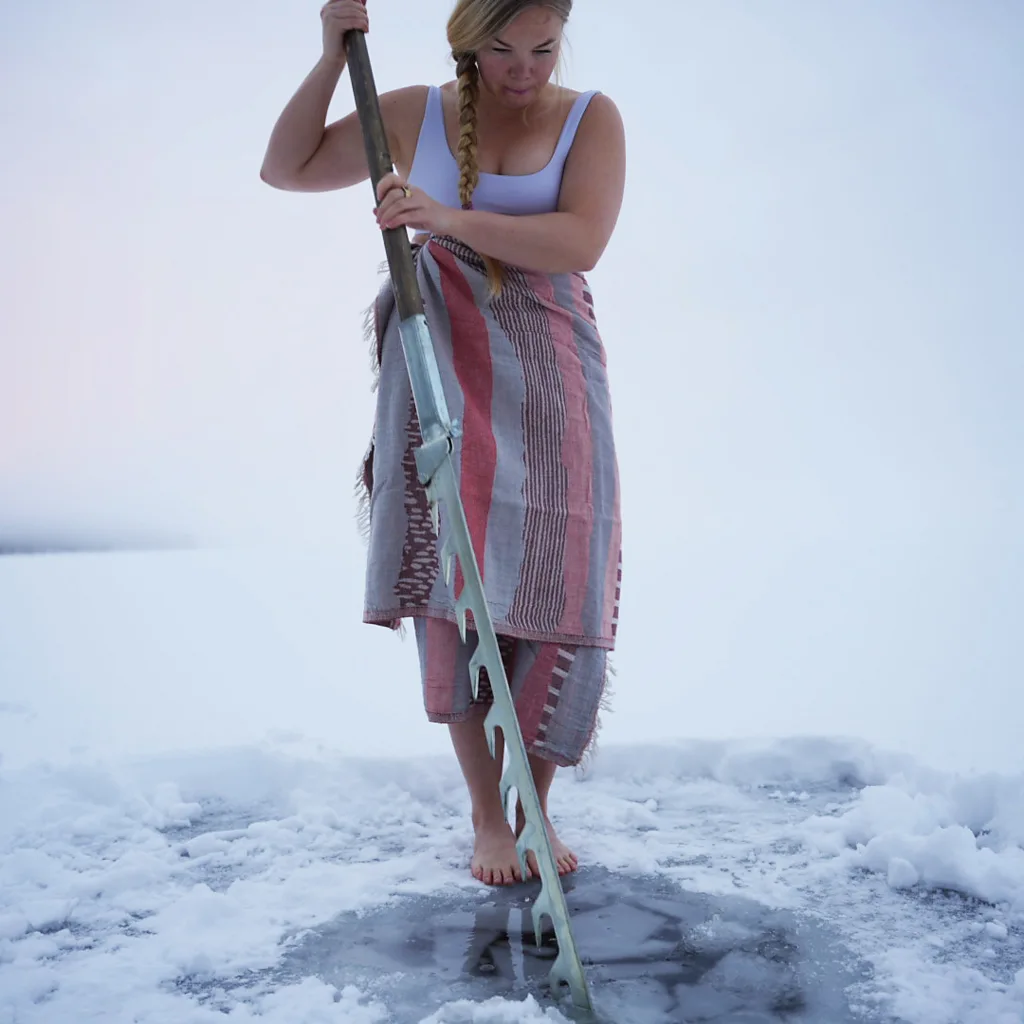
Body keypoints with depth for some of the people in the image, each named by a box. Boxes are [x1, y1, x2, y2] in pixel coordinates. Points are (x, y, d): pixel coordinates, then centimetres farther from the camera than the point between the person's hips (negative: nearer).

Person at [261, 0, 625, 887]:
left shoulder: (590, 118, 4)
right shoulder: (418, 115, 8)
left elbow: (581, 242, -13)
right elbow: (287, 169, 12)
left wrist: (450, 219, -23)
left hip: (549, 379, 0)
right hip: (440, 372, 1)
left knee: (555, 595, -4)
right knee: (454, 589, -4)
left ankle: (536, 809, 14)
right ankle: (487, 816, 10)